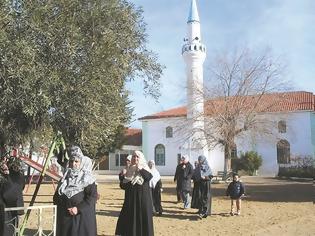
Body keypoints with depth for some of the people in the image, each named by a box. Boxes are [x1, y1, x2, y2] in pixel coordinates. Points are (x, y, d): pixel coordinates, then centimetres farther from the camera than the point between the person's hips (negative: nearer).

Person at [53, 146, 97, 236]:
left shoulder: (87, 179, -6)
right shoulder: (66, 176, 12)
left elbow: (93, 197, -14)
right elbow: (57, 194, 21)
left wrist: (79, 208, -20)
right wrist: (57, 200, 1)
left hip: (81, 216, -5)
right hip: (65, 216, 6)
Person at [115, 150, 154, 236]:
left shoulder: (144, 168, -1)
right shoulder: (129, 170, 10)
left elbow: (149, 177, -23)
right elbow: (123, 185, 9)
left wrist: (140, 169, -33)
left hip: (143, 198, -4)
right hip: (130, 199, 4)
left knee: (143, 217, -2)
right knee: (129, 218, 5)